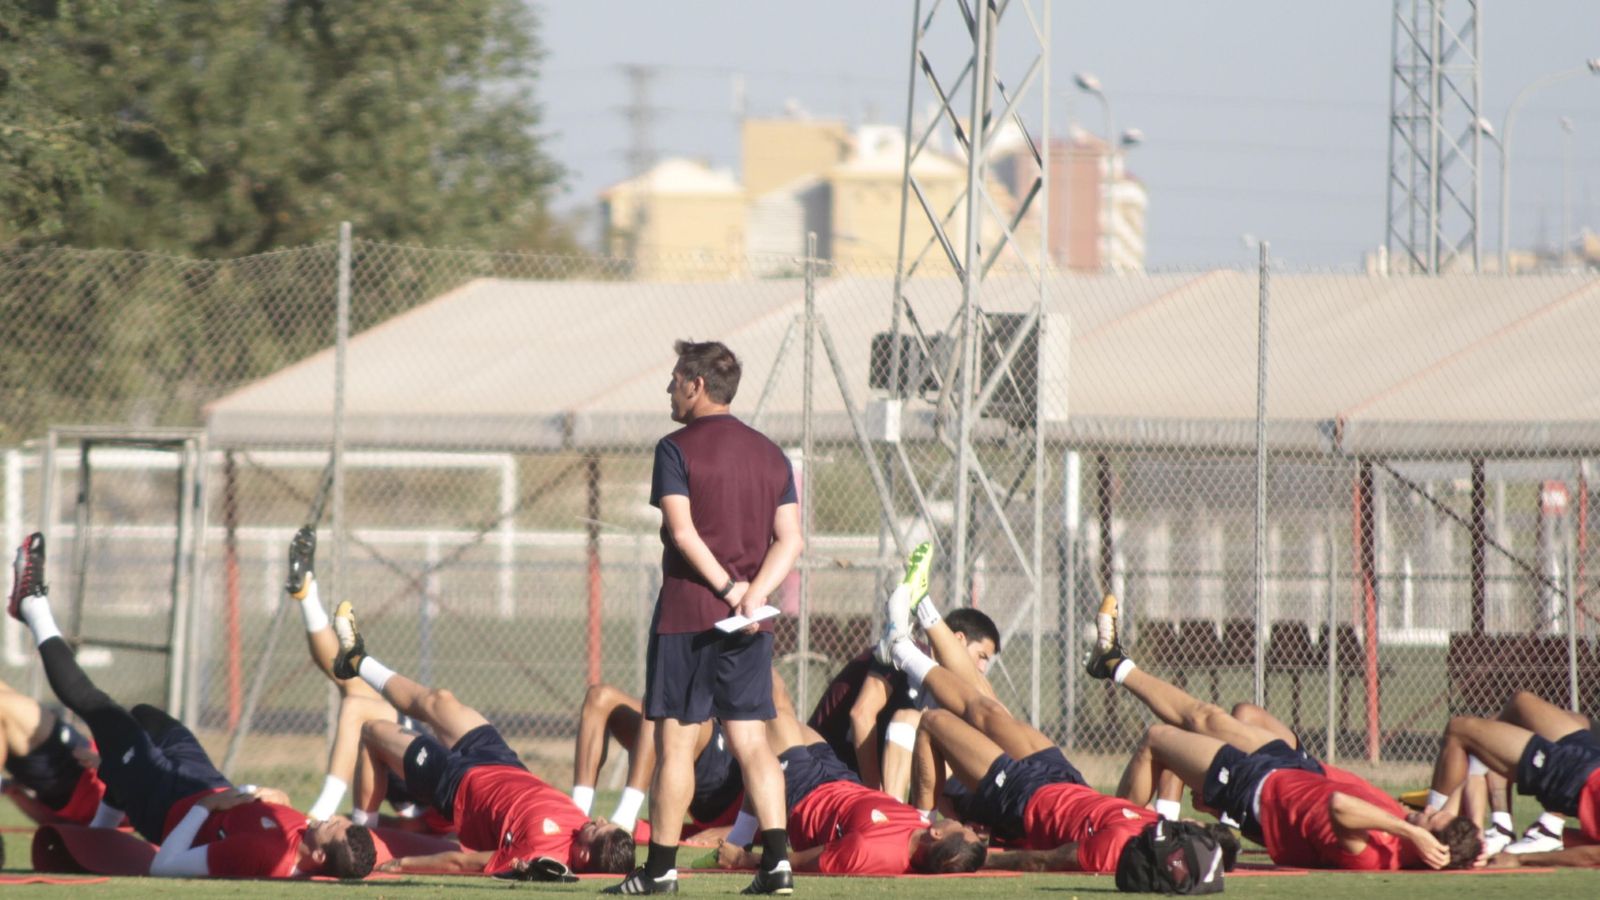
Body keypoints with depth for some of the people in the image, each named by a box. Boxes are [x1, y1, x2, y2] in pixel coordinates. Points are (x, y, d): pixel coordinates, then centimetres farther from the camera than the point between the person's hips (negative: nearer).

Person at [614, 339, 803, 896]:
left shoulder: (677, 450, -5)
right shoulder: (770, 454, 12)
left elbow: (684, 531, -17)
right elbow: (790, 540, 4)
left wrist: (727, 587, -14)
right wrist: (753, 593, -7)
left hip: (687, 614, -5)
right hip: (750, 621, 5)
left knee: (675, 740, 1)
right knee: (751, 739, 4)